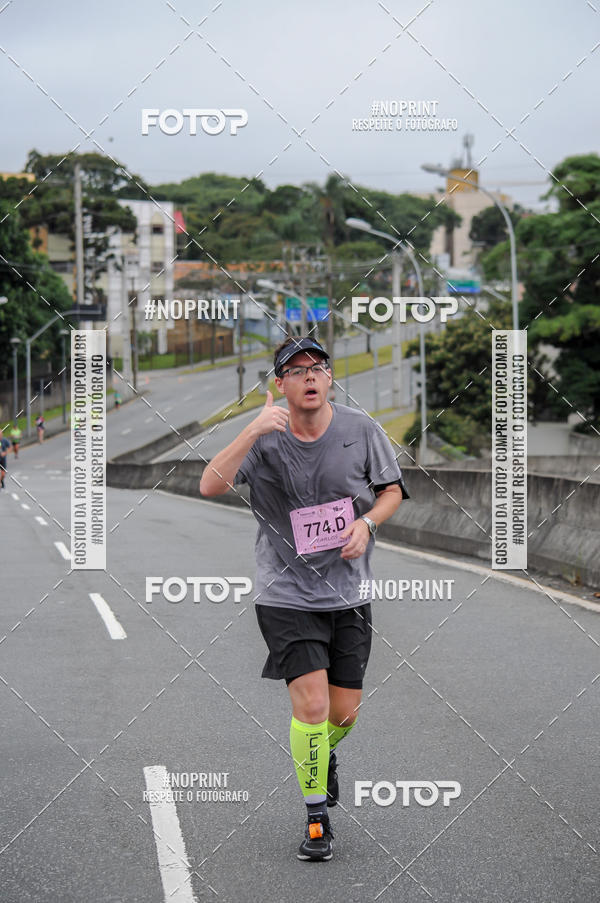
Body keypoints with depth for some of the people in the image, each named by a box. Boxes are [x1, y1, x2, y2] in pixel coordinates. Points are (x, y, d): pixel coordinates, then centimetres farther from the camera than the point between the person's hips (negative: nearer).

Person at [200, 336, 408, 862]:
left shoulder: (361, 430, -2)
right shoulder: (265, 441, -8)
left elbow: (392, 490, 9)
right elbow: (210, 486, -21)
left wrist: (366, 523, -11)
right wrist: (253, 431, -32)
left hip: (348, 594, 3)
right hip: (286, 596, -3)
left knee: (344, 712, 9)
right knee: (311, 704, -13)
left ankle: (325, 753, 47)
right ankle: (317, 820, 5)